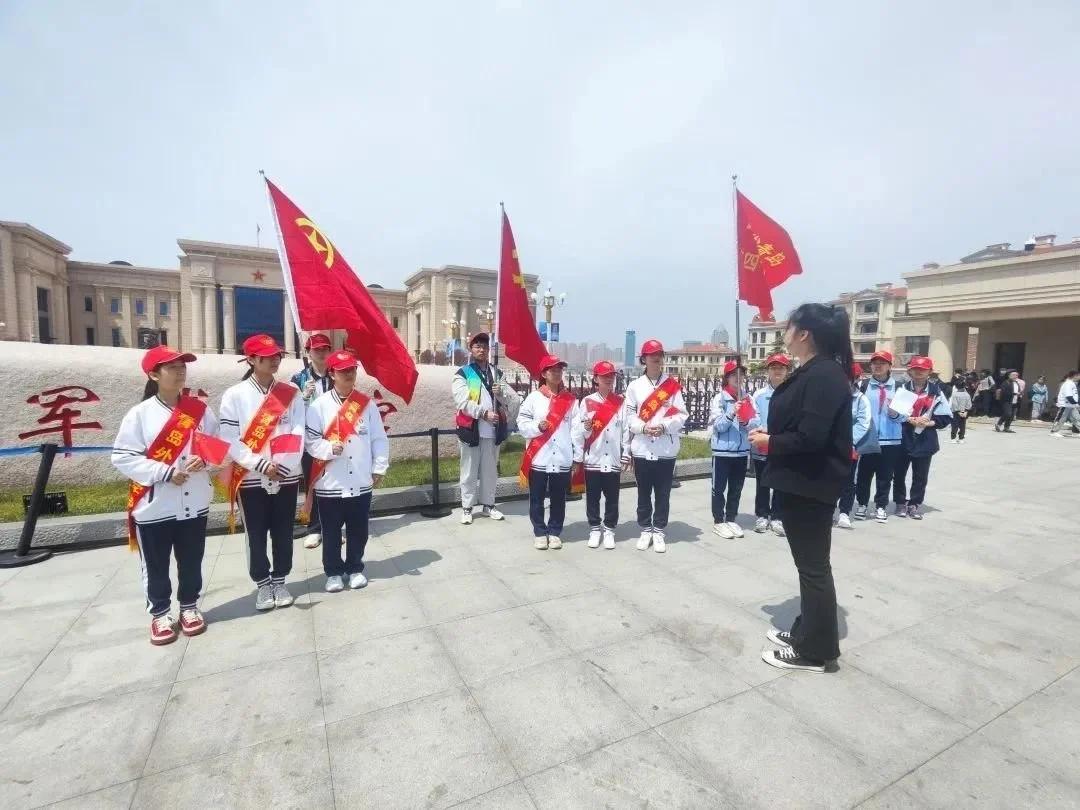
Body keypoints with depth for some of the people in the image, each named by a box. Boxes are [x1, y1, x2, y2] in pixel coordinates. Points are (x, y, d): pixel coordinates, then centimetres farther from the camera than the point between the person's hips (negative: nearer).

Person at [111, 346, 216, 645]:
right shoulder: (139, 414, -8)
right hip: (153, 506, -2)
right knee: (155, 566, 12)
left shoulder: (199, 409, 1)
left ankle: (189, 607, 33)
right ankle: (159, 614, 31)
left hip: (193, 503, 2)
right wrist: (165, 472, -18)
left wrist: (204, 459, -15)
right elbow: (122, 457, -10)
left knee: (191, 561, 15)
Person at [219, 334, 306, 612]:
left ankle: (280, 581, 28)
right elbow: (229, 440, -9)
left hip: (287, 477, 2)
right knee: (256, 535, 9)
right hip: (251, 478, -1)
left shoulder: (291, 393, 1)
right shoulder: (234, 395, -4)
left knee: (283, 533, 11)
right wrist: (262, 465, -17)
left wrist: (283, 466, -16)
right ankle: (262, 584, 27)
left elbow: (297, 435, -5)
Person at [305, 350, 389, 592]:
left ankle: (355, 568, 31)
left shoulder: (367, 403, 1)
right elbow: (310, 440, -5)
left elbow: (379, 439, 3)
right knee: (331, 532, 12)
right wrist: (329, 448, -22)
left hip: (361, 482, 2)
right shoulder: (319, 405, -5)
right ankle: (333, 572, 29)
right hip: (330, 483, -1)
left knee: (358, 530, 13)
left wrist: (379, 468, 1)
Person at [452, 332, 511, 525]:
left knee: (490, 470, 13)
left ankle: (488, 504, 27)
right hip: (470, 429, -4)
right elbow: (462, 402, -14)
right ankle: (467, 507, 17)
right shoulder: (462, 374, -2)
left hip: (492, 430, 4)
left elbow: (504, 402, 14)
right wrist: (484, 413, -22)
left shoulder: (495, 372, 14)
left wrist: (500, 392, -8)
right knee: (469, 471, 5)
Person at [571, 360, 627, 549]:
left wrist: (626, 455, 1)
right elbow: (577, 431, -1)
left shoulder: (620, 402, 3)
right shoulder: (587, 402, -1)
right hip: (593, 460, -1)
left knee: (612, 498, 8)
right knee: (592, 497, 9)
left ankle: (609, 530, 22)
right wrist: (578, 457, -10)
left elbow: (626, 430, 3)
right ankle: (595, 529, 23)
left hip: (613, 460, 1)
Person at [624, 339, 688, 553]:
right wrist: (643, 427, -17)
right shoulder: (635, 386, 3)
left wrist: (664, 426, -17)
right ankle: (645, 530, 25)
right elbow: (629, 416, 1)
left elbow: (681, 415, -1)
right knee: (644, 493, 10)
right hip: (642, 449, 0)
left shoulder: (673, 385, 3)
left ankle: (659, 531, 22)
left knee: (663, 493, 8)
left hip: (666, 450, 0)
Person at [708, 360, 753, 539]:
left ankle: (731, 519, 27)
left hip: (742, 450, 4)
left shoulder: (747, 398, 4)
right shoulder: (719, 398, -7)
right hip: (722, 450, -4)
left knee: (736, 488, 14)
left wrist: (746, 421, -18)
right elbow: (718, 426, -12)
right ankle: (718, 522, 17)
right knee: (719, 488, 6)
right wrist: (731, 414, -27)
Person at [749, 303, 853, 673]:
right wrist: (772, 433, 4)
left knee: (814, 565, 4)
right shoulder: (814, 372, 10)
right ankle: (806, 631, 35)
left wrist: (770, 443, -13)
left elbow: (811, 437, -27)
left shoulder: (824, 375, -20)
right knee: (808, 562, 19)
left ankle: (815, 650, 20)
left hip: (812, 484, -10)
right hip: (802, 482, 10)